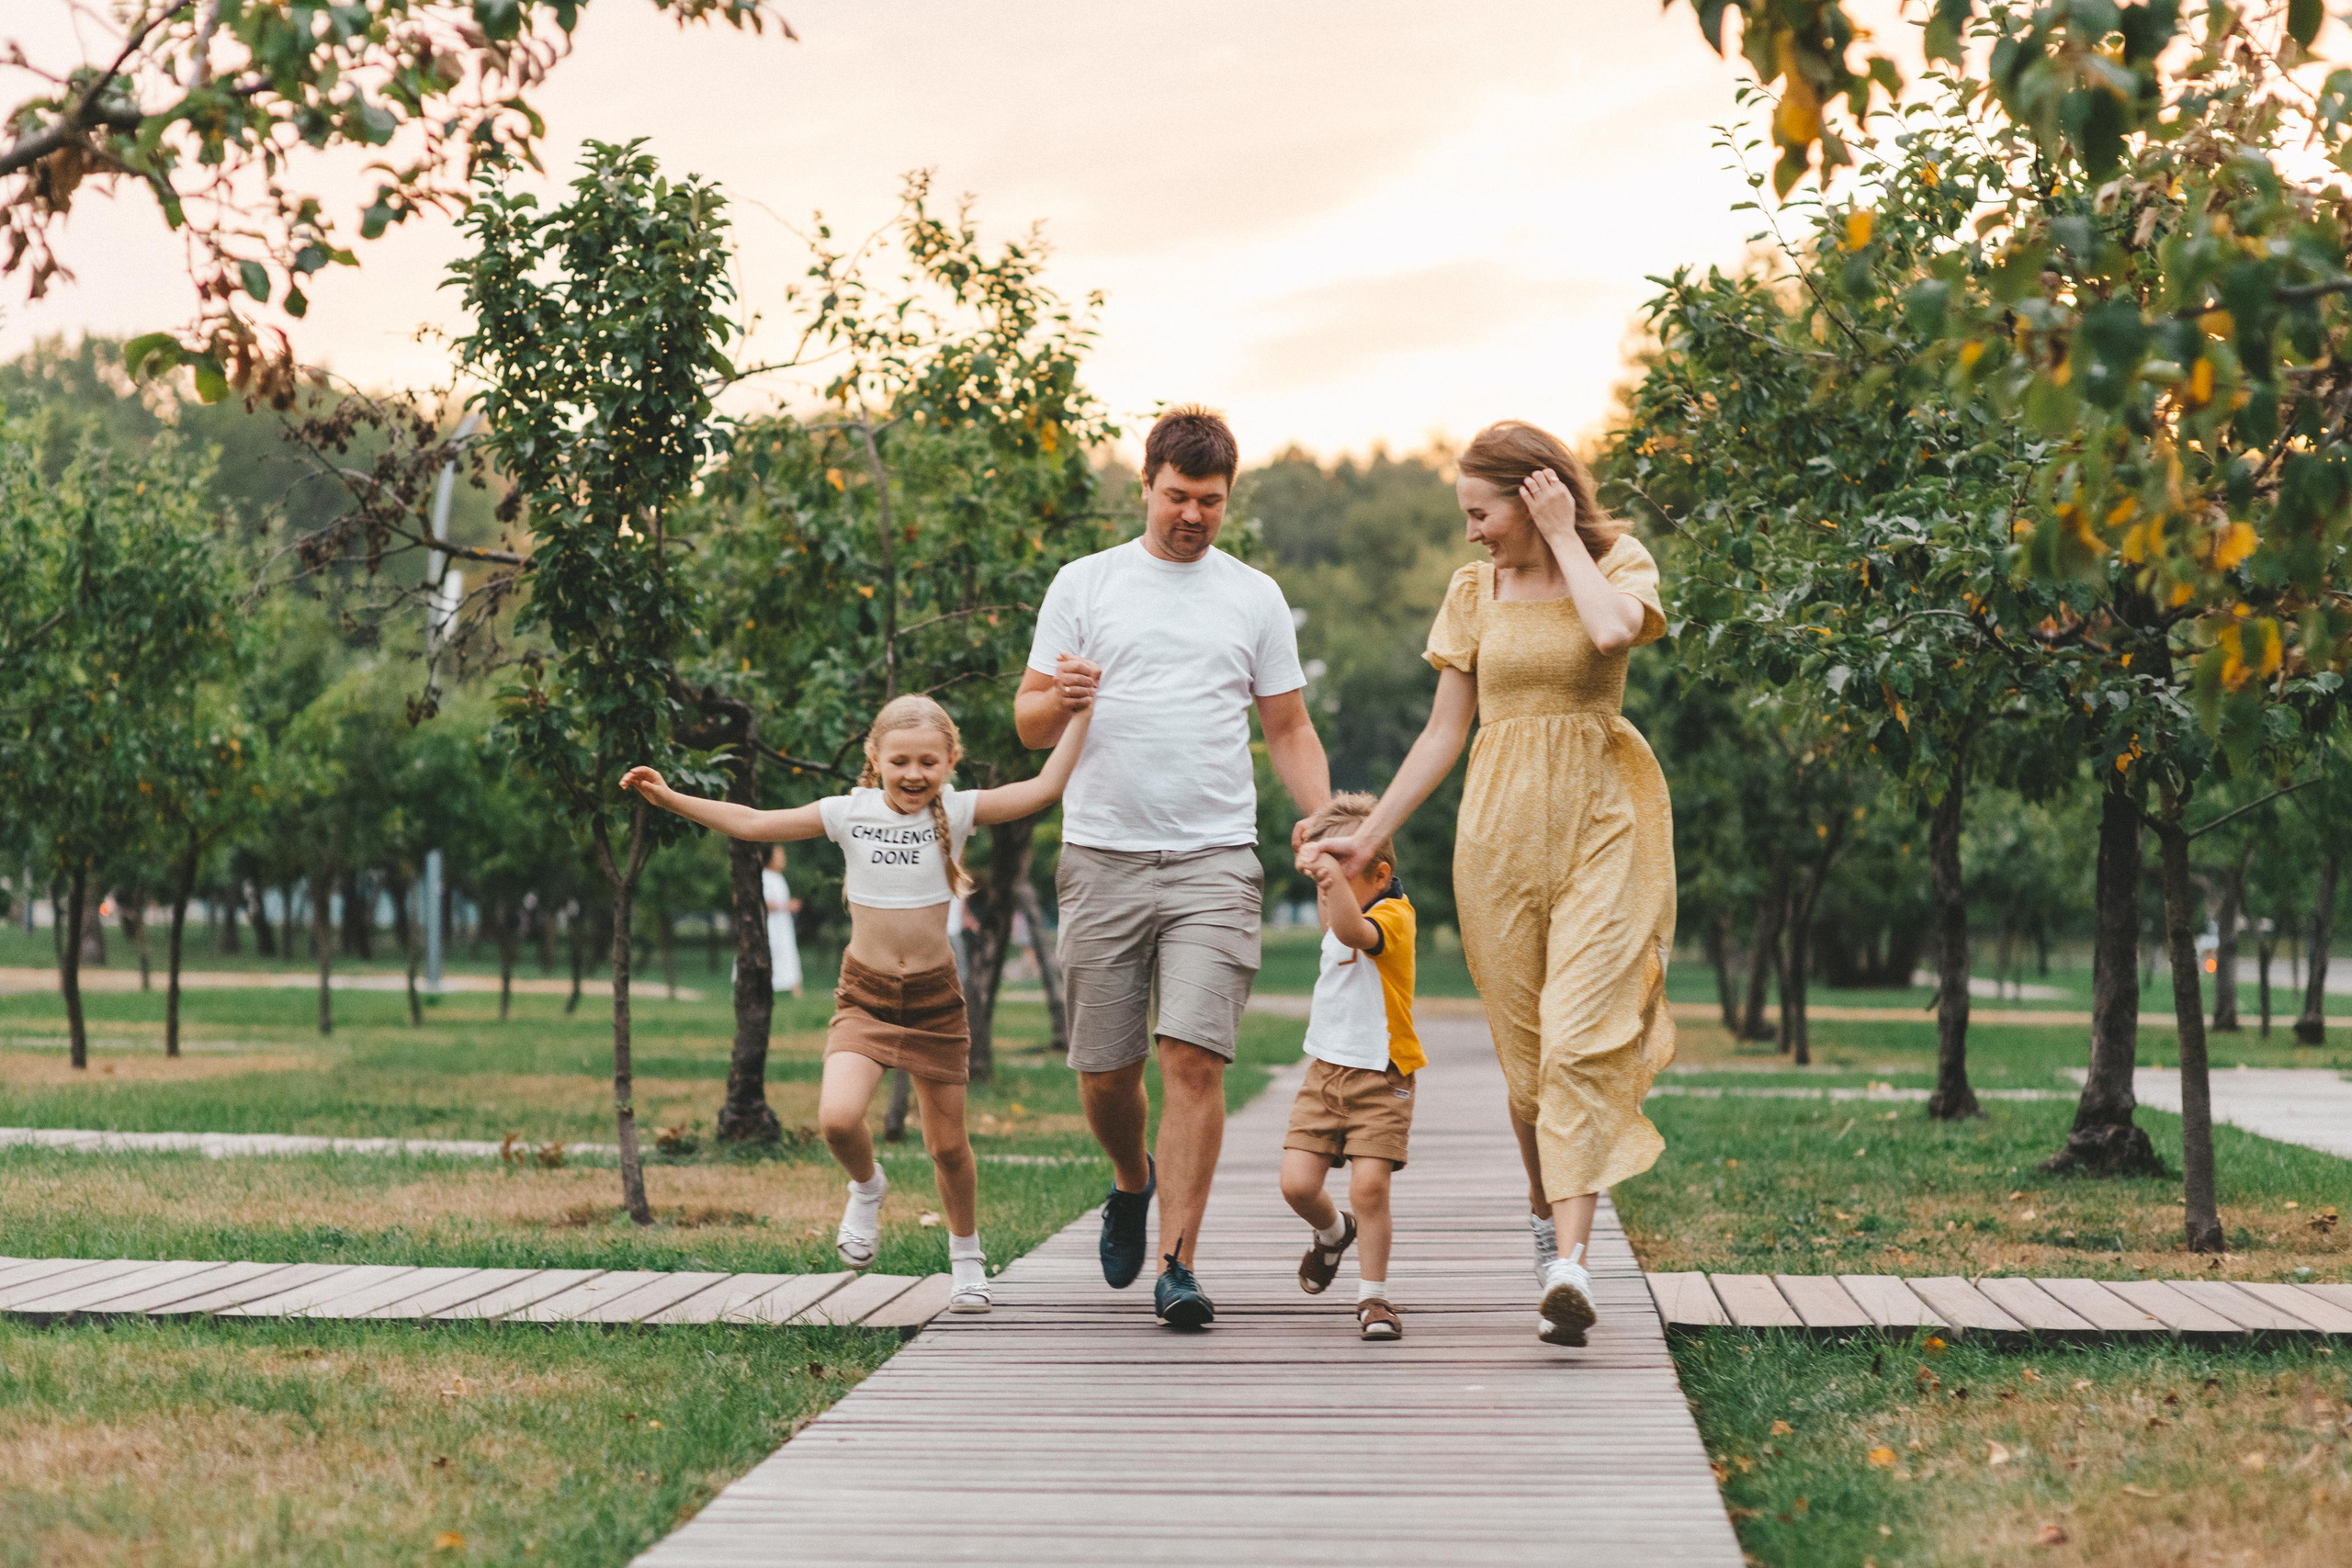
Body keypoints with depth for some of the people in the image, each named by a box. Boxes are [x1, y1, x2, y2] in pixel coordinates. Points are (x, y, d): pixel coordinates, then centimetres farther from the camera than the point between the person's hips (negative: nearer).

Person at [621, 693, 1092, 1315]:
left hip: (934, 995, 0)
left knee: (947, 1145, 7)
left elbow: (1043, 788, -10)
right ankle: (867, 1187, 13)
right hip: (865, 994, 0)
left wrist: (1080, 713, -14)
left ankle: (966, 1255, 32)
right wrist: (671, 799, -3)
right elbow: (752, 823, 1)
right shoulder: (849, 814, -3)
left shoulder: (958, 812, -4)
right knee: (838, 1118, -22)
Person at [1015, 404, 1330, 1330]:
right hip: (1103, 857, 1)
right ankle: (1132, 1180, 37)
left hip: (1214, 860, -1)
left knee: (1194, 1056, -13)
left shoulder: (1255, 598, 12)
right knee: (1104, 1068, 5)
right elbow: (1029, 723, 9)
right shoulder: (1084, 585, 9)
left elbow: (1290, 731, 15)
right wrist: (1061, 698, -15)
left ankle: (1177, 1264, -11)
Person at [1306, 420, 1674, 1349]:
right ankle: (1546, 1212, 29)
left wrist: (1565, 538, -11)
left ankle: (1569, 1264, -22)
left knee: (1582, 1039, -15)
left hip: (1600, 827, -3)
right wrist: (1369, 837, 12)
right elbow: (1444, 732, 13)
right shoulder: (1475, 592, 10)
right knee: (1523, 1047, 5)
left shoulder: (1621, 564, 1)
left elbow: (1615, 629, -24)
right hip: (1500, 829, 3)